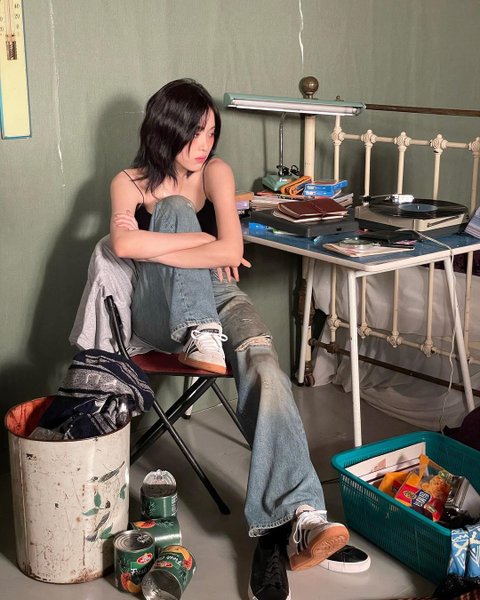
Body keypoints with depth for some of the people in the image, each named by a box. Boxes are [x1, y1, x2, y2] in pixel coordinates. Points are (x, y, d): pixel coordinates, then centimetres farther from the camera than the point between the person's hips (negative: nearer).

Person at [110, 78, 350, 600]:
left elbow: (232, 251, -14)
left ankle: (298, 517, -46)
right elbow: (124, 245, -23)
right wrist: (204, 247, -19)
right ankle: (196, 338, -31)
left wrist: (153, 247, -18)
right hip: (163, 311, -1)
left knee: (262, 363, -33)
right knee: (177, 210, -24)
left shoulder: (214, 171, 2)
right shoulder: (131, 182, 0)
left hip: (217, 297, 1)